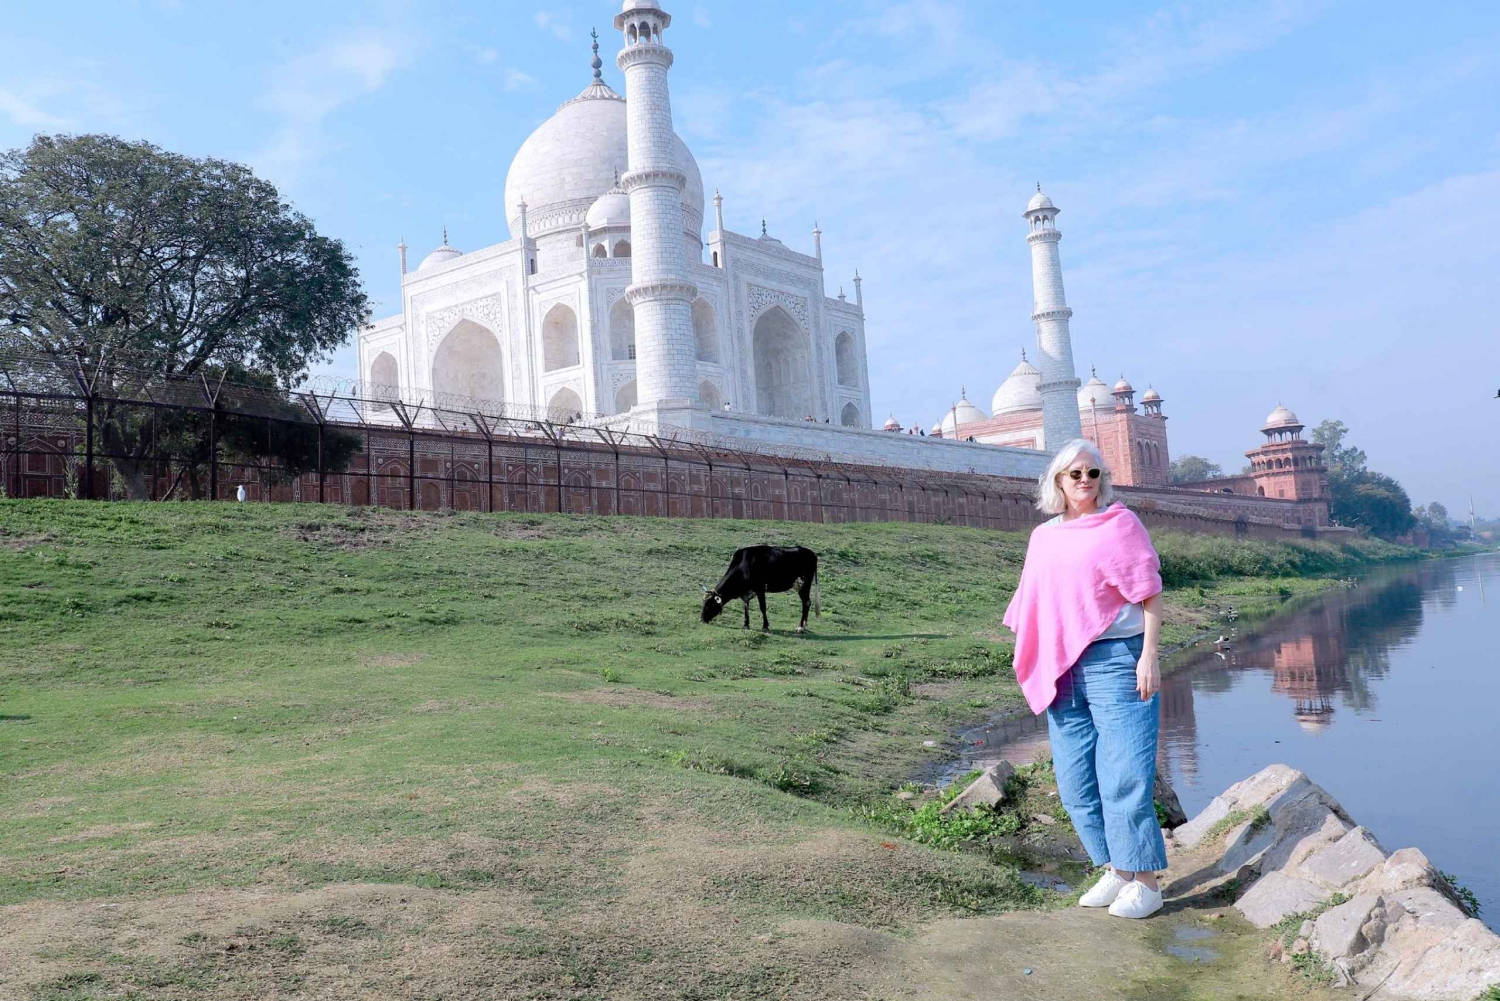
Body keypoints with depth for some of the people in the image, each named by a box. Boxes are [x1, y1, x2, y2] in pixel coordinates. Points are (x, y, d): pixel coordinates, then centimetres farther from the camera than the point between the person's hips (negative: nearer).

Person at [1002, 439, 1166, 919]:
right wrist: (1032, 664, 15)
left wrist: (1149, 655, -12)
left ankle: (1144, 881, 7)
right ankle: (1115, 870, 24)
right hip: (1062, 672, 6)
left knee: (1123, 776, -5)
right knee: (1075, 781, 10)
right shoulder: (1043, 536, 14)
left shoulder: (1119, 523, -1)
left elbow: (1150, 593, -5)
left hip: (1114, 662, -6)